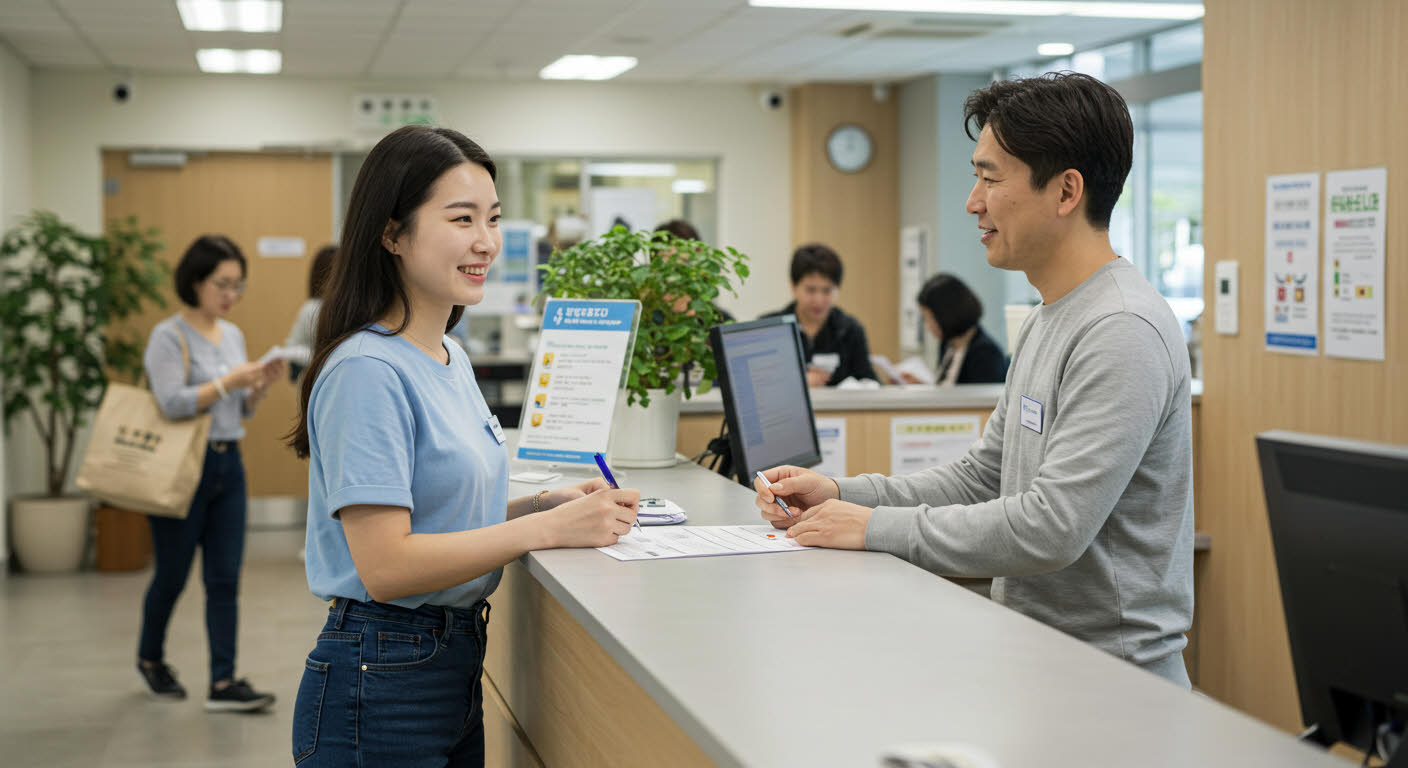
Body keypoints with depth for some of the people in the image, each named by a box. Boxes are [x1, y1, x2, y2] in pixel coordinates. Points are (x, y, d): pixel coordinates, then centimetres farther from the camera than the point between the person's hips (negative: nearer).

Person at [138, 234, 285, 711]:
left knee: (225, 579, 1)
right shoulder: (169, 336, -10)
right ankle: (150, 657, 32)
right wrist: (229, 381, -24)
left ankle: (223, 683, 0)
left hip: (228, 466, 6)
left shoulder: (233, 335, 11)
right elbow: (172, 403, -21)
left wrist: (263, 384, -3)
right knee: (172, 576, 8)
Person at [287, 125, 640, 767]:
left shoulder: (452, 358, 11)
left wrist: (545, 502, -1)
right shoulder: (367, 371, -19)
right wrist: (547, 527, -21)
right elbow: (385, 565, -23)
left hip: (457, 663, 9)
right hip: (380, 686, -9)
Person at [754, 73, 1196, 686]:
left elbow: (1052, 528, -25)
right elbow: (981, 476, 19)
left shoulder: (1123, 332, -19)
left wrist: (878, 529, -17)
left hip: (1111, 679, -9)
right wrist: (841, 495, 6)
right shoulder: (1046, 323, 15)